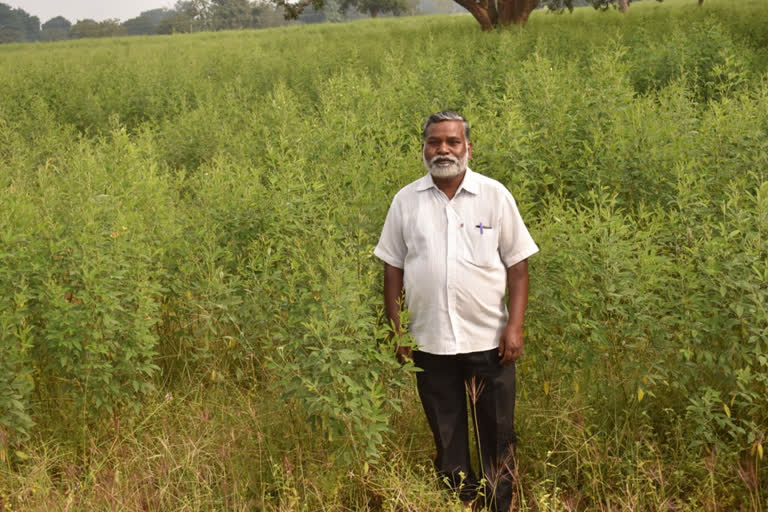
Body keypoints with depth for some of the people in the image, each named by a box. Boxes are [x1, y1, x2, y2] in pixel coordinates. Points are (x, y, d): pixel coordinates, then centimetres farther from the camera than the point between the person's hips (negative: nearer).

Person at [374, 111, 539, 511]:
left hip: (488, 340, -1)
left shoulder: (495, 195, -1)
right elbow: (393, 269, 8)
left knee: (497, 434, 7)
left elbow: (517, 265, 0)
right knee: (446, 437, 12)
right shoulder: (406, 201, 3)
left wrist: (515, 326, -7)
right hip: (430, 342, 1)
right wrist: (396, 331, 4)